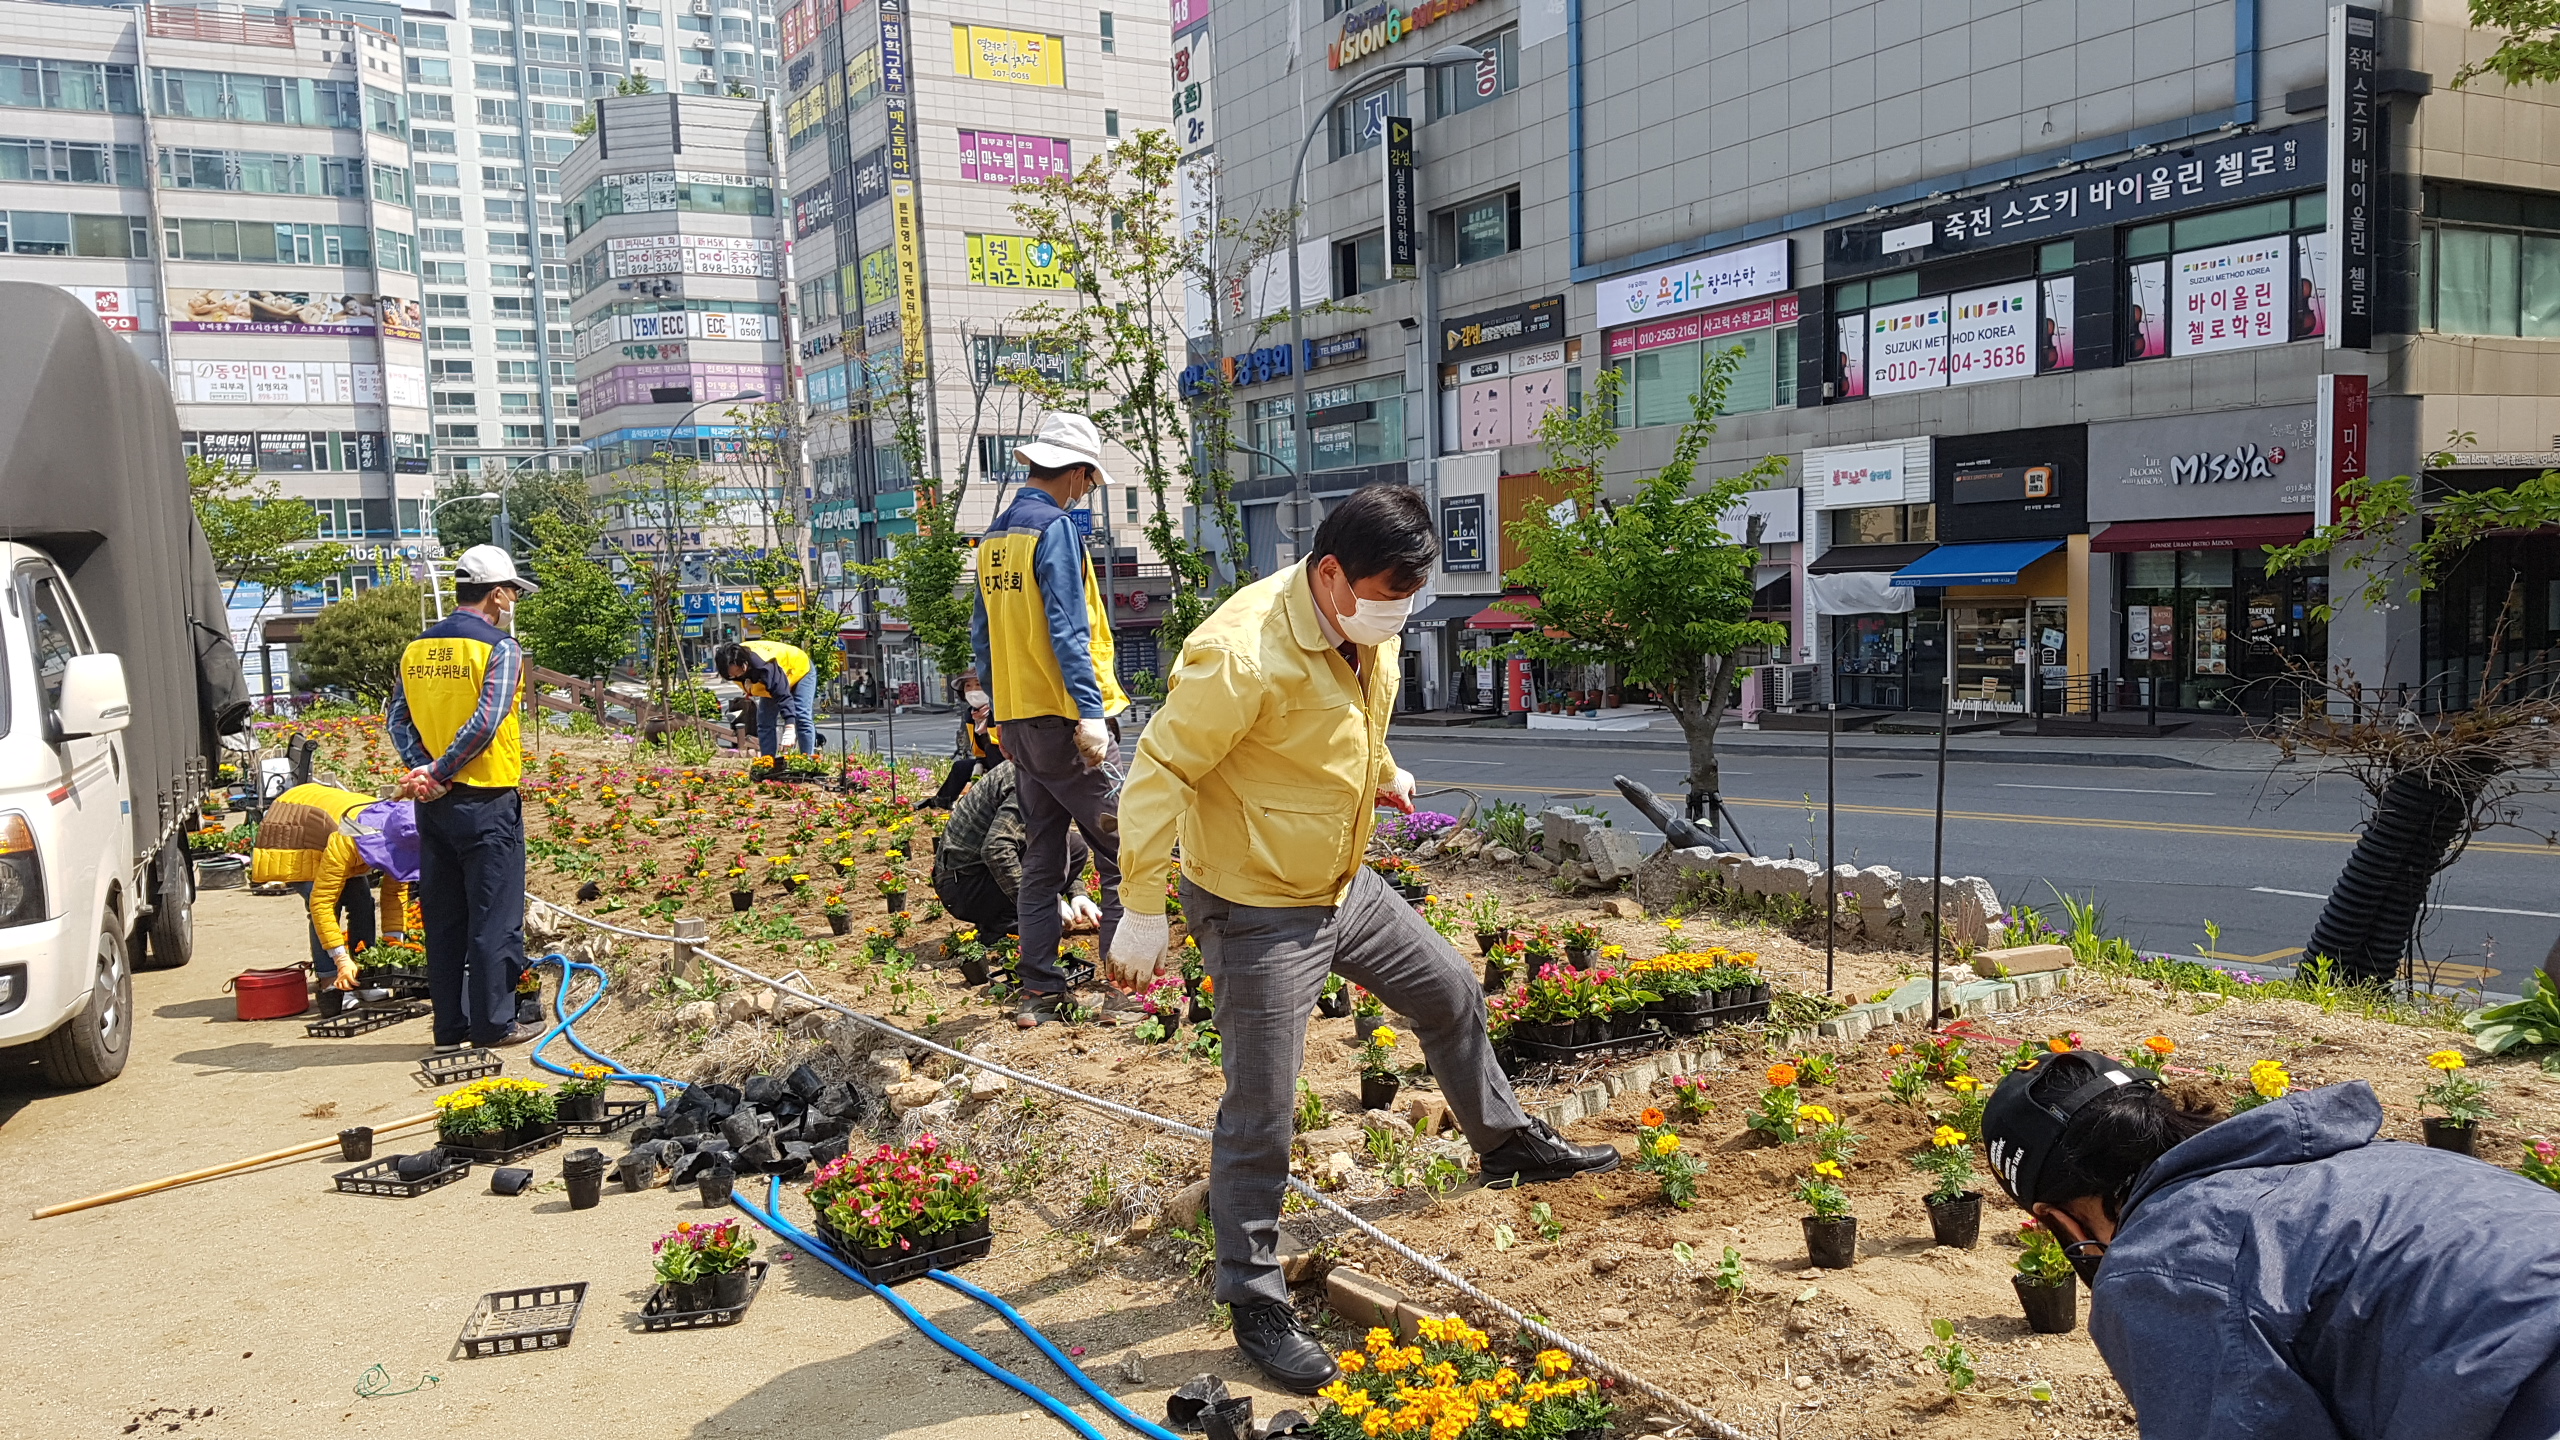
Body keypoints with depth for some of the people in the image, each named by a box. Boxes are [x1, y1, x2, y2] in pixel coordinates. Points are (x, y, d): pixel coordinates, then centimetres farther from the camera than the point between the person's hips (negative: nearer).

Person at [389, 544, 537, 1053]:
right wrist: (437, 772, -13)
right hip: (485, 801, -6)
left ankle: (449, 1026, 18)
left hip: (433, 802, 6)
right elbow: (486, 724, -20)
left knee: (442, 917, 12)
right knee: (493, 916, 2)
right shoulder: (500, 649, -11)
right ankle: (493, 1023, 7)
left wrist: (424, 772, -6)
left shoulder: (417, 648, 10)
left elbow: (398, 719, 4)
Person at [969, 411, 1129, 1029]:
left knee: (1041, 860, 13)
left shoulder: (995, 537, 14)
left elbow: (982, 633, 18)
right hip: (1063, 721, -9)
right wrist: (1091, 712, -22)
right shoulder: (1056, 528, -10)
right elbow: (1067, 630, -19)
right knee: (1122, 854, -3)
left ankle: (1039, 989, 15)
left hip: (1020, 720, 9)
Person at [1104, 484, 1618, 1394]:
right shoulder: (1245, 654, -30)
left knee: (1451, 995, 23)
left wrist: (1381, 771, 28)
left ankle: (1508, 1142, 49)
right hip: (1258, 912, -9)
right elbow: (1159, 773, -27)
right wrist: (1142, 913, -26)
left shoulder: (1369, 630, -2)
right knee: (1260, 1110, -2)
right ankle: (1255, 1301, 15)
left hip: (1346, 887, 9)